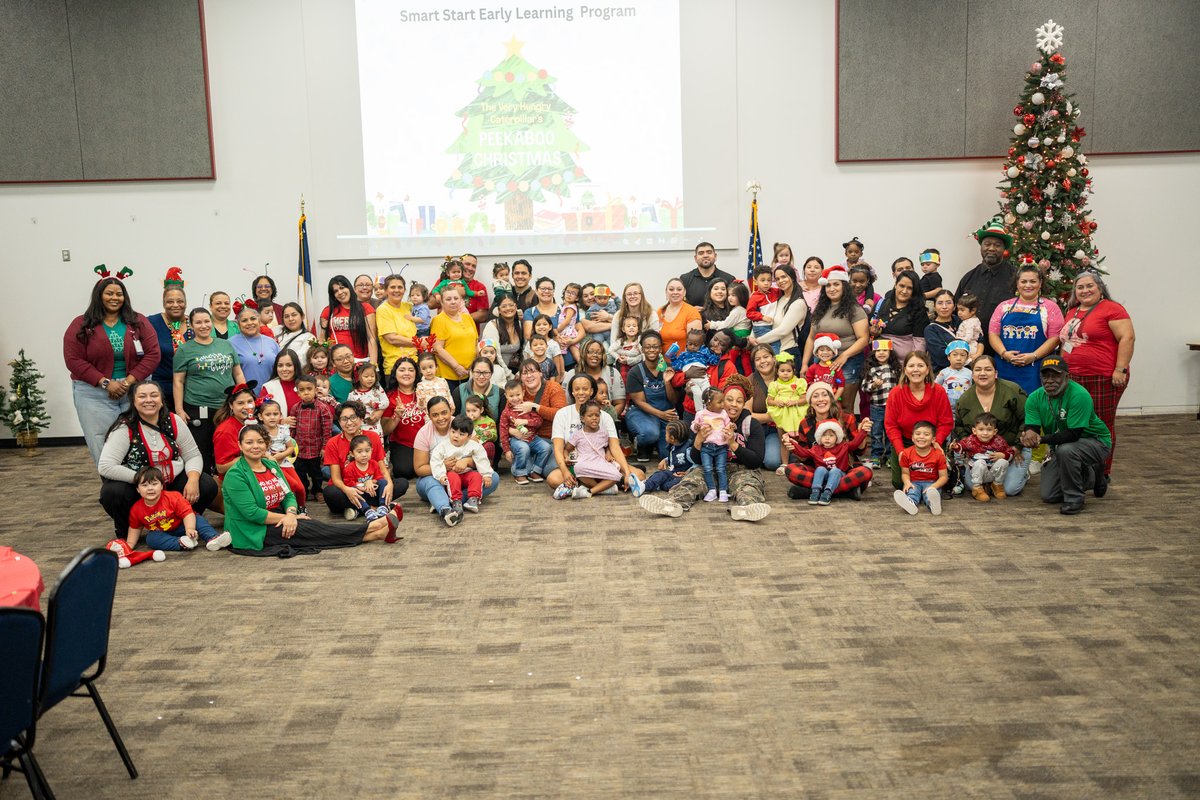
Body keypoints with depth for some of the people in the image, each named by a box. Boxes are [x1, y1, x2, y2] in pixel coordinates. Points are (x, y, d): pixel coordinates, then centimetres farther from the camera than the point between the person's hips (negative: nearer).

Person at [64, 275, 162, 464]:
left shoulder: (139, 322, 6)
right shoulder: (81, 325, 2)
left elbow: (152, 354, 0)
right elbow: (74, 360, -5)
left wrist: (129, 381, -12)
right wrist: (106, 383, -14)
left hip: (135, 390, 1)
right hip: (94, 394, -1)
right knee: (102, 447, -3)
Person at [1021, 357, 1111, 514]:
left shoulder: (1079, 395, -27)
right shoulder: (1035, 398, -9)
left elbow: (1074, 434, -32)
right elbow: (1030, 429, -16)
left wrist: (1042, 439, -40)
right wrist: (1028, 435, -41)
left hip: (1095, 441, -6)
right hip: (1061, 446, 6)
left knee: (1065, 450, -39)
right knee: (1048, 496, 2)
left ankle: (1074, 498, -16)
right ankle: (1092, 477, 29)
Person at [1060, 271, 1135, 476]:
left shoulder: (1112, 309, -6)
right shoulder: (1072, 312, 17)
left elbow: (1127, 338, -13)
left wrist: (1120, 369, -18)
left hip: (1103, 379, -7)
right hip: (1073, 378, 7)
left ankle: (1102, 474, 11)